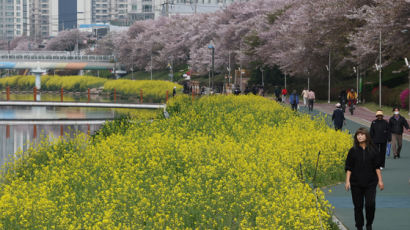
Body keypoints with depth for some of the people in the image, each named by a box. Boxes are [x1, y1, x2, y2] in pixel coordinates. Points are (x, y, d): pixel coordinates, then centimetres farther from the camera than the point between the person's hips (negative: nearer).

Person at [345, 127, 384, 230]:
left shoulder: (373, 150, 2)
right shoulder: (353, 151, 1)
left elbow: (377, 167, 6)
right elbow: (348, 168, 2)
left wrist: (380, 180, 2)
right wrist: (347, 181, -5)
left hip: (370, 183, 0)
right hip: (356, 183, 0)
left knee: (370, 204, -11)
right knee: (358, 206, 4)